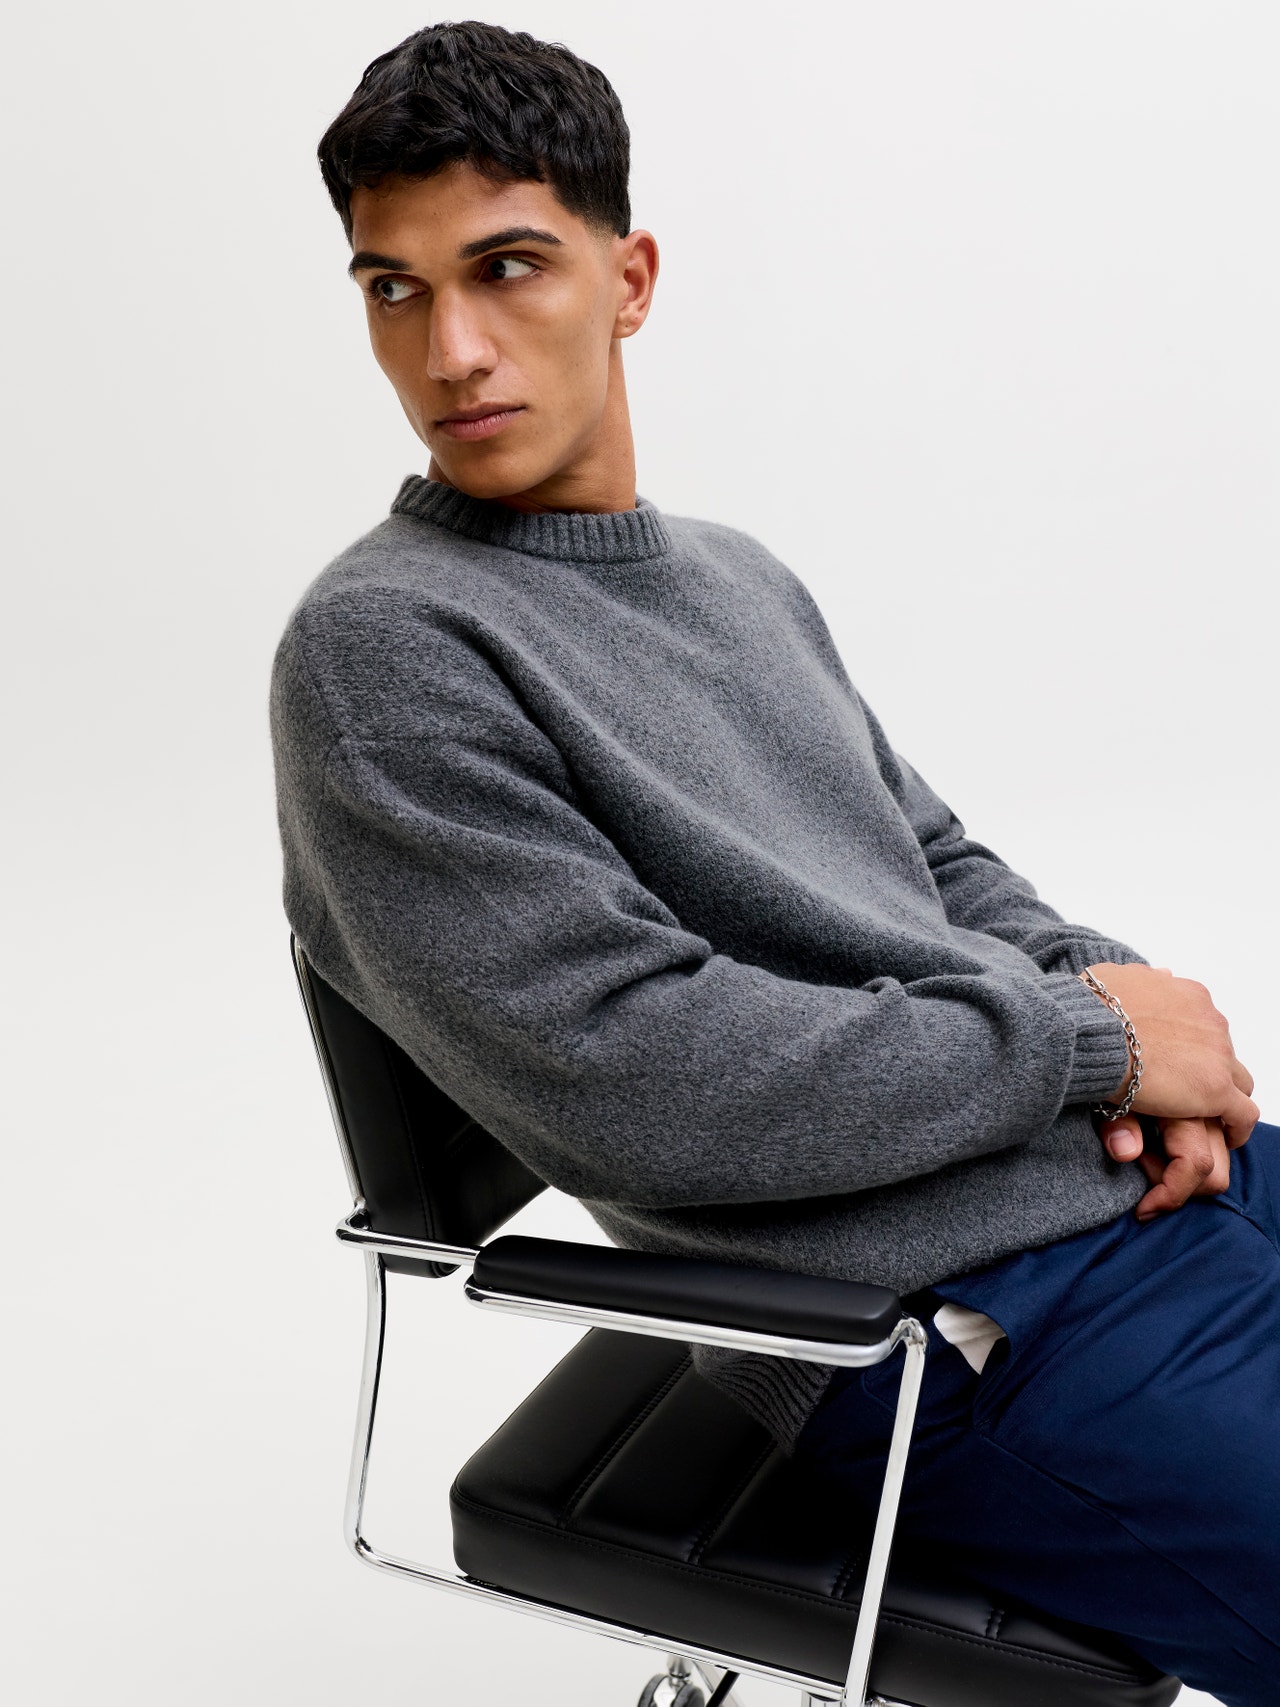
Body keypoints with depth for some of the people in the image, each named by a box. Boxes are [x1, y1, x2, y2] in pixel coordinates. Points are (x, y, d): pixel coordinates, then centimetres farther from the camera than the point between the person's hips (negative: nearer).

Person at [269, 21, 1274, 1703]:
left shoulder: (743, 576, 15)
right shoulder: (381, 651, -12)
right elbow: (647, 1087, -20)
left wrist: (1100, 974, -3)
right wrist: (1084, 1036, -12)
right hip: (983, 1324, -8)